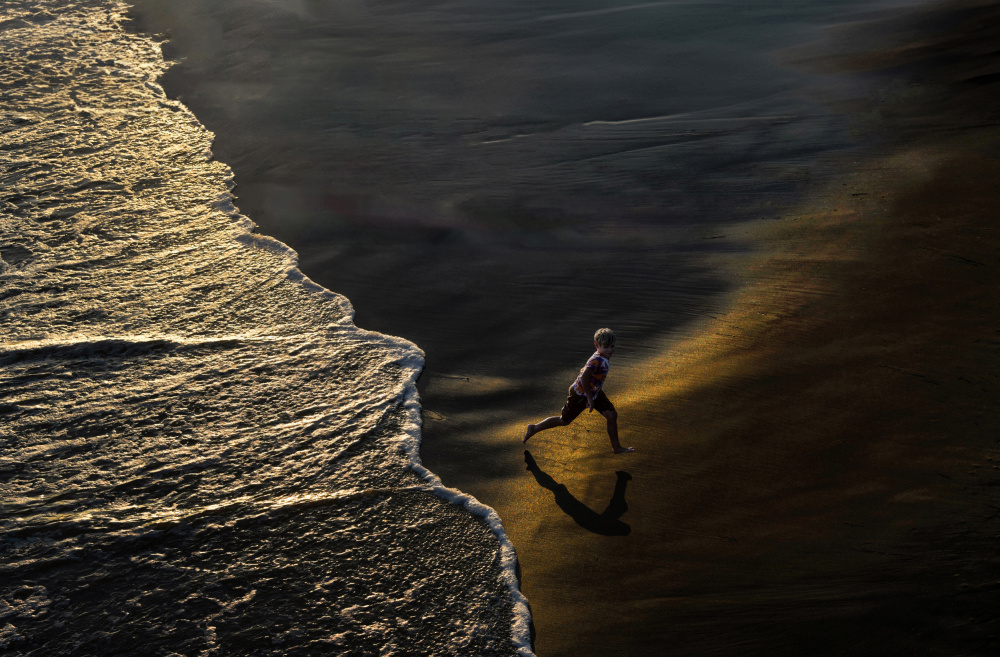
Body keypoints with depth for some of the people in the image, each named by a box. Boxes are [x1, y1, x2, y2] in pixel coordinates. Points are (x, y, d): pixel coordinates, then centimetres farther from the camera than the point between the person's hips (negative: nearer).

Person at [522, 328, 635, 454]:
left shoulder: (603, 358, -3)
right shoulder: (597, 360, -33)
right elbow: (584, 378, -42)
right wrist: (590, 399, -31)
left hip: (594, 392, 8)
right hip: (580, 395, -8)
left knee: (612, 415, 0)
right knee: (564, 421, 9)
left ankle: (616, 447, 16)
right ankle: (533, 429, 27)